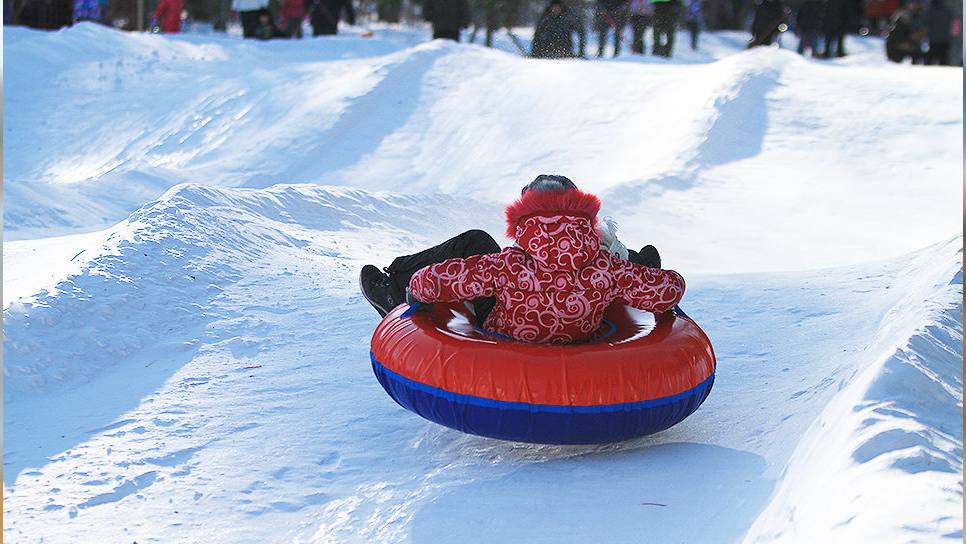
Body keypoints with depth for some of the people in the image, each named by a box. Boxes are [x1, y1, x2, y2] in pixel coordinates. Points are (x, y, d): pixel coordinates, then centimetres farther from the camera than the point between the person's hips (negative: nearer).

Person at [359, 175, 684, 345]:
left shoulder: (510, 266, -39)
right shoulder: (606, 267, -33)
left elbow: (432, 282, -36)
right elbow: (671, 290, -23)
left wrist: (414, 289, -11)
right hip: (579, 344, 2)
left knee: (474, 240, 10)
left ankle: (396, 280, 27)